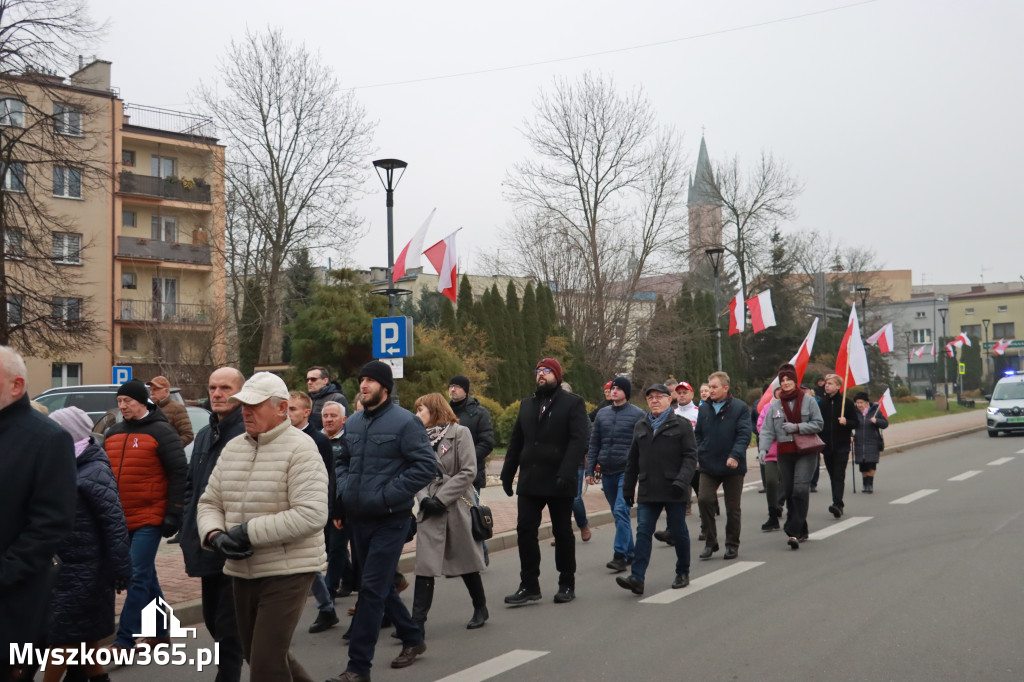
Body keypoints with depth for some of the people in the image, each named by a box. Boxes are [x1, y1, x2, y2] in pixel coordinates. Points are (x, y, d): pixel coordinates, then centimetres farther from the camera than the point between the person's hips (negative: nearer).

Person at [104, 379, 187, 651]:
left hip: (149, 520, -7)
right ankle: (160, 631, 25)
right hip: (120, 520, 7)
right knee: (146, 577, 14)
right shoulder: (113, 434, 13)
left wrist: (173, 513, -13)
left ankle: (124, 640, -7)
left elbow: (179, 473, -9)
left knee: (138, 577, -9)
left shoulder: (161, 432, -7)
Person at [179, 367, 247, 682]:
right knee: (212, 618, 19)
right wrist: (189, 527, 13)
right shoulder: (204, 435, 15)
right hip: (207, 546, 9)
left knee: (228, 625, -3)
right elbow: (190, 485, 23)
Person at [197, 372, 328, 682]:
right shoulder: (232, 447, 9)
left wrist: (249, 532, -20)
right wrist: (215, 535, -10)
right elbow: (209, 502, 12)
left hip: (288, 571, -7)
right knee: (255, 653, 19)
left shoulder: (299, 448, -13)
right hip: (243, 572, 8)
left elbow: (311, 514, -22)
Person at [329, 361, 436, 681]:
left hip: (389, 521, -7)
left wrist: (388, 494, -20)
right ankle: (413, 638, 37)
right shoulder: (352, 422, 9)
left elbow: (427, 465, -16)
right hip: (357, 519, 7)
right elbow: (343, 461, 23)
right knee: (382, 586, 17)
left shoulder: (404, 422, -12)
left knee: (372, 589, -7)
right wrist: (343, 490, 5)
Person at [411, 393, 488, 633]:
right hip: (429, 511, 3)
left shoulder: (459, 433, -5)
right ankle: (417, 620, -2)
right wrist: (424, 498, -11)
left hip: (457, 506, -3)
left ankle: (480, 608, 29)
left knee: (466, 560, 10)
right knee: (425, 565, -4)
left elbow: (468, 471, -11)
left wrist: (441, 498, -14)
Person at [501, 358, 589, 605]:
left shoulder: (573, 403, -2)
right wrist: (507, 473, 8)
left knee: (563, 533, 7)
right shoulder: (527, 404, 15)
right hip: (529, 481, 4)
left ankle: (567, 584, 19)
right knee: (525, 531, 0)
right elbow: (516, 441, 16)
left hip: (559, 482, -4)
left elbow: (578, 441, -12)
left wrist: (566, 474, -22)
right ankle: (529, 585, 8)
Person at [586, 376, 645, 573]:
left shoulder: (638, 414, -2)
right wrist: (590, 470, 8)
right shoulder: (602, 414, 11)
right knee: (618, 514, 11)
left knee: (621, 511, -15)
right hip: (607, 473, 5)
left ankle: (620, 555, -12)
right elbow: (594, 444, 13)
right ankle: (630, 553, 21)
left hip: (627, 472, -5)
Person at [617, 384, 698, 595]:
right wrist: (628, 488, 15)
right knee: (643, 532, -5)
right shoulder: (641, 427, 13)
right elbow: (632, 460, 18)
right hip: (648, 491, 3)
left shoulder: (682, 425, 0)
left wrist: (682, 481, -19)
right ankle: (637, 578, -10)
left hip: (673, 491, -3)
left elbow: (691, 456, -6)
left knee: (678, 532, 7)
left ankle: (683, 573, 24)